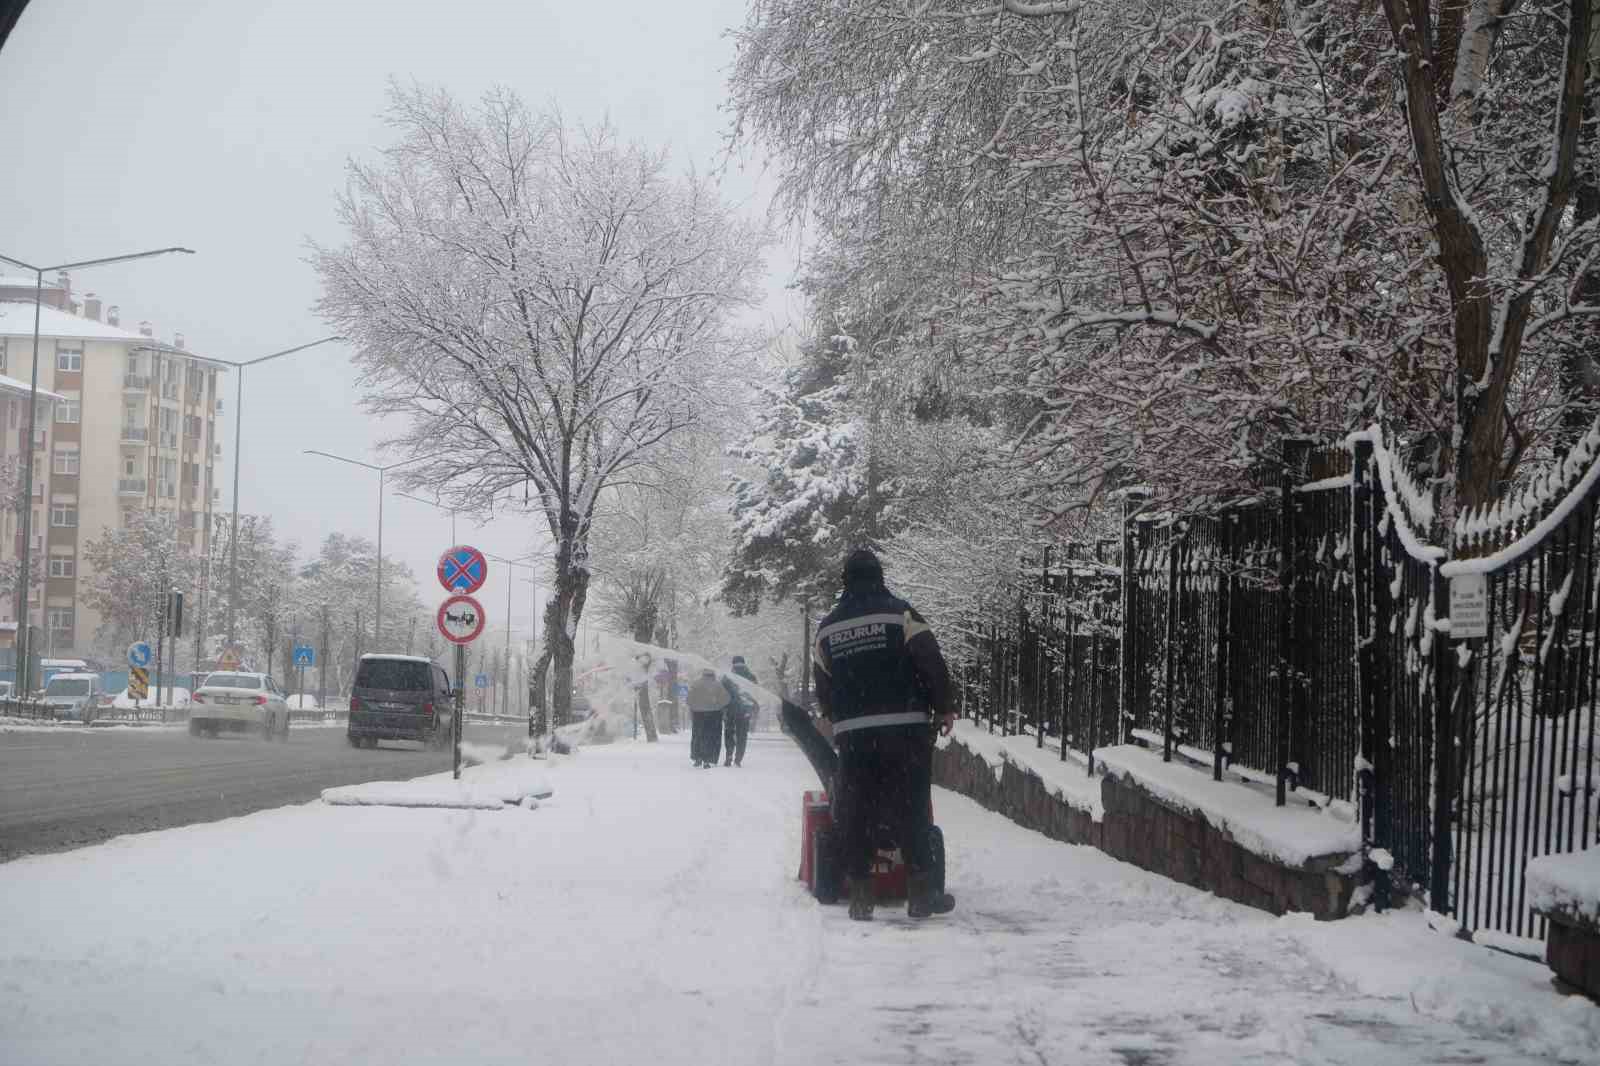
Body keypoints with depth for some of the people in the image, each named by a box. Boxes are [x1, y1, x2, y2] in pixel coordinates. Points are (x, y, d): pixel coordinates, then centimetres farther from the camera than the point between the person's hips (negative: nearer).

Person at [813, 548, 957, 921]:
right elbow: (932, 664, -7)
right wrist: (943, 709, 4)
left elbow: (822, 688, 17)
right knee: (912, 811, 2)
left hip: (852, 735, 3)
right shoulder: (899, 613, -2)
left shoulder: (827, 628, 11)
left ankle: (860, 896, 5)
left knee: (854, 815, 6)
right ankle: (922, 893, 1)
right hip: (904, 728, -3)